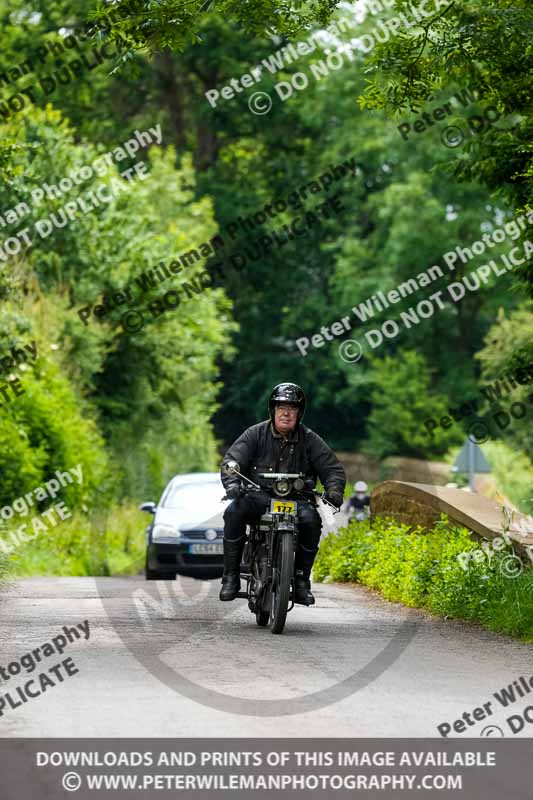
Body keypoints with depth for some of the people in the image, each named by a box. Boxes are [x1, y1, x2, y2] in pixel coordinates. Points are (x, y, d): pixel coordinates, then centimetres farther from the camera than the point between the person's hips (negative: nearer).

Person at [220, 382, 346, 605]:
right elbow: (232, 460, -5)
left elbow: (332, 468, 4)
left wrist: (334, 490, -18)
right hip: (258, 498, 0)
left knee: (311, 520, -32)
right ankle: (231, 576, -22)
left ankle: (301, 580, -16)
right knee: (234, 511, -30)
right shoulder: (255, 434, 4)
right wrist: (232, 484, -26)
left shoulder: (310, 440, 6)